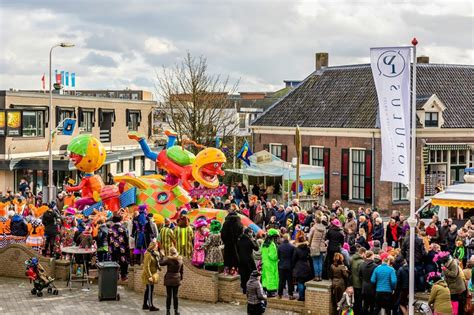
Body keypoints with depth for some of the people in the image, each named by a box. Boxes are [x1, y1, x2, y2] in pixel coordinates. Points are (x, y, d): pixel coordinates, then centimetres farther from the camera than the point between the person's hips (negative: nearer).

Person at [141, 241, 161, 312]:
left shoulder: (154, 254, 11)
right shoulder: (148, 254, -19)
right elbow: (146, 267, -23)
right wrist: (149, 276, -25)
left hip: (152, 274, 10)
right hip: (149, 275, -10)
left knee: (148, 290, 14)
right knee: (150, 290, -5)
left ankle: (145, 305, 21)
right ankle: (151, 306, -1)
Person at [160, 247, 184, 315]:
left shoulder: (168, 259, -15)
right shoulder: (180, 260, 2)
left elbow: (161, 263, -8)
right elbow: (181, 270, 10)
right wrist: (181, 278, 21)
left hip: (169, 279, -4)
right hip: (176, 279, 4)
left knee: (169, 295, 2)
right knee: (175, 295, 8)